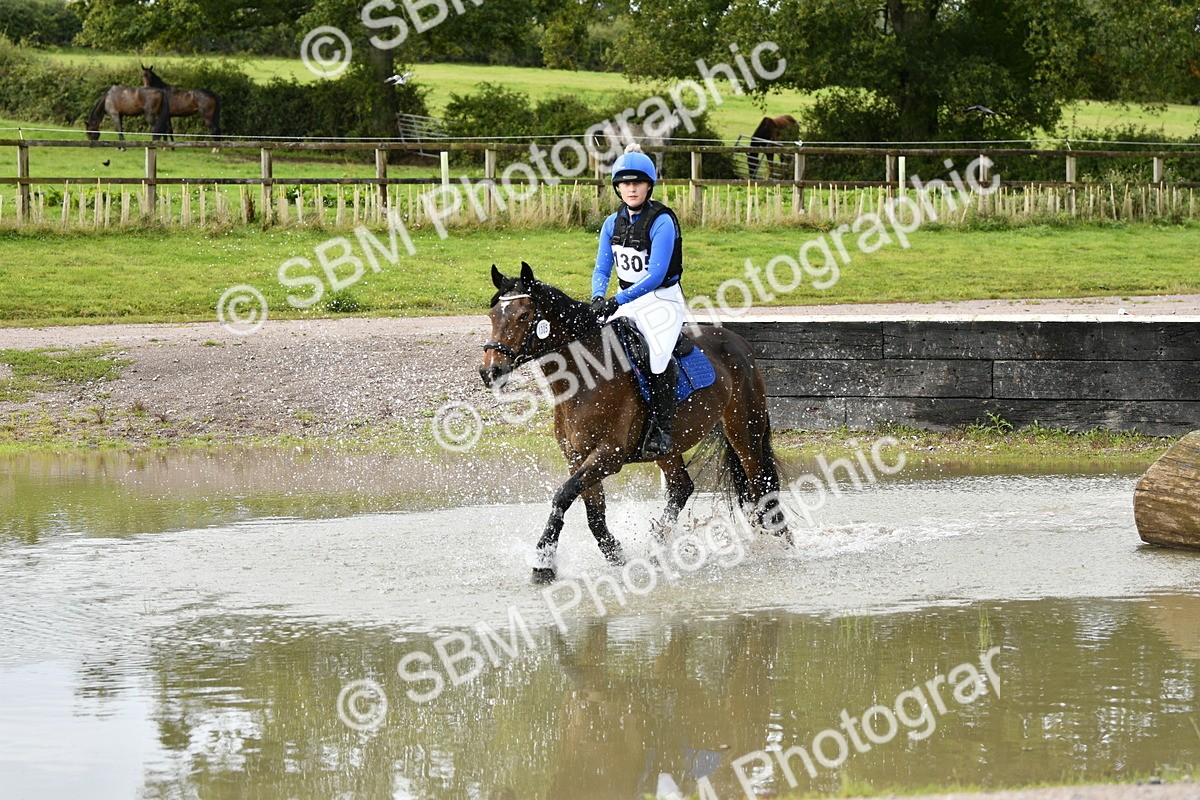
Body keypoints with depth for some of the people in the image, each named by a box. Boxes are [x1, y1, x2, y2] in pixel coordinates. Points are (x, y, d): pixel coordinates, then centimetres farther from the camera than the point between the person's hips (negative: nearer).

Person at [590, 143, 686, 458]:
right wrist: (598, 297, -16)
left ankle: (661, 428, -24)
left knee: (659, 355, -31)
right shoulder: (613, 224, 5)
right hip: (627, 301, 7)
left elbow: (656, 275, -22)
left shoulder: (661, 222, -16)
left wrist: (618, 300, -30)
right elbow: (602, 268, 6)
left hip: (663, 300, -7)